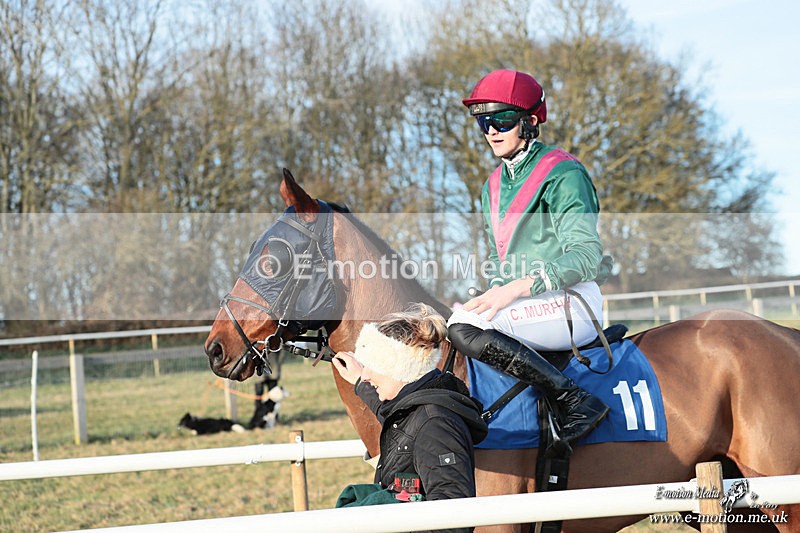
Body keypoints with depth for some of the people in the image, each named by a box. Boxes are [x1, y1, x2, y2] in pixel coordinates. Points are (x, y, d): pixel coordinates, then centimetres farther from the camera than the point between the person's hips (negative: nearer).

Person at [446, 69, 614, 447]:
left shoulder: (563, 174, -7)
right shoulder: (493, 187, 17)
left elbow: (586, 255, -17)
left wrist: (518, 288, -25)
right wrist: (496, 295, 1)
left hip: (569, 305, -8)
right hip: (523, 310, 8)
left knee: (463, 328, -31)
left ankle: (575, 402, -28)